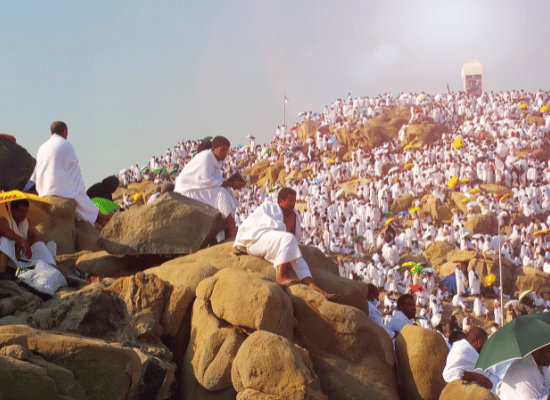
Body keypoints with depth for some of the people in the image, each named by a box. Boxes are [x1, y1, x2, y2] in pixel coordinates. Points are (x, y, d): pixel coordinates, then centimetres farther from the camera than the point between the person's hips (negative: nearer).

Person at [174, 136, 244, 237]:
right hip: (188, 190, -10)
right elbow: (207, 181, -26)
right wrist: (230, 184, -23)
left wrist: (232, 183, -9)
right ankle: (232, 229, -22)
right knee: (220, 193, -23)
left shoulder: (216, 159, 8)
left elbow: (217, 180, 10)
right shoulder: (206, 157, -22)